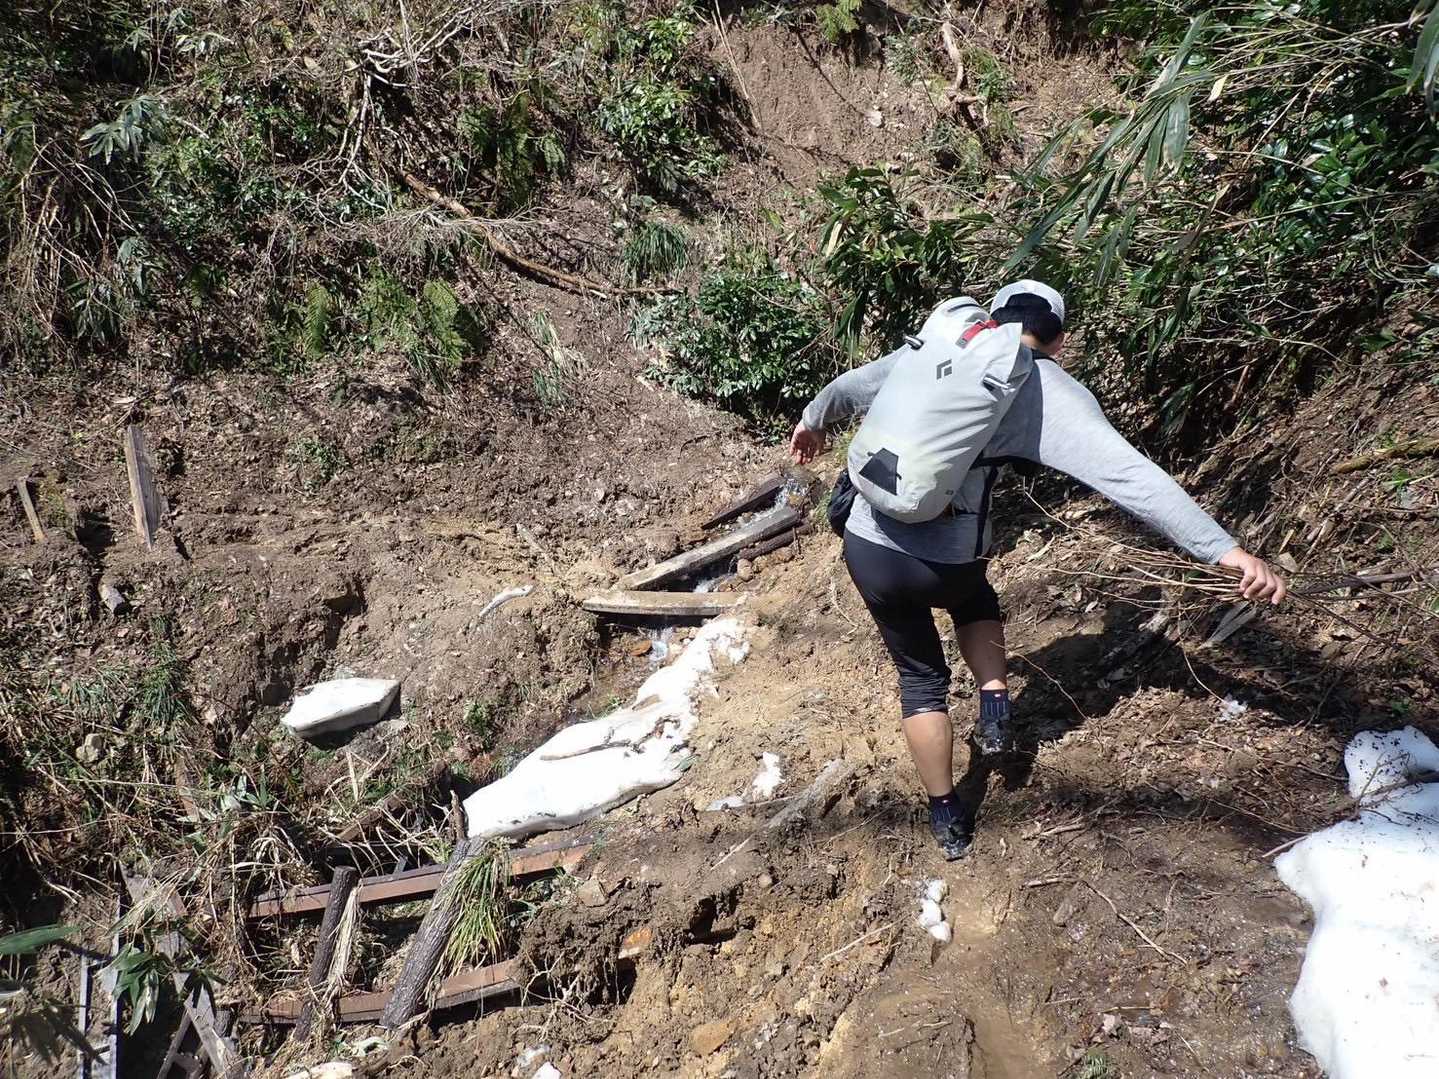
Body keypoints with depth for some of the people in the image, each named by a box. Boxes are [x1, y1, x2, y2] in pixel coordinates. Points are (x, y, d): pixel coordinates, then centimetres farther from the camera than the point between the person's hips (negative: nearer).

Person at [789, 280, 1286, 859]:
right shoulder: (1050, 392, -4)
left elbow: (848, 386, 23)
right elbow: (1130, 475, -15)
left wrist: (812, 421, 44)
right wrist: (1224, 550, -17)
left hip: (867, 547, 3)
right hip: (944, 563, -3)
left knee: (921, 676, 22)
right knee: (974, 595, 36)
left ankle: (948, 821, 30)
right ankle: (995, 709, 22)